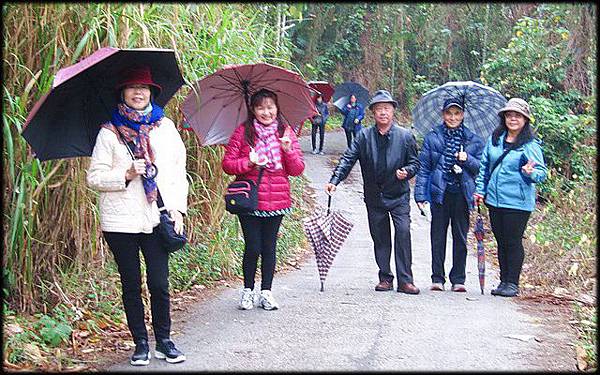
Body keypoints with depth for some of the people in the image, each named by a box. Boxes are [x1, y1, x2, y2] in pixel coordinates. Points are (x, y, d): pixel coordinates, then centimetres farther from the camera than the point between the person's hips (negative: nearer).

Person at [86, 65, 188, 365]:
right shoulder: (109, 132, 2)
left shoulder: (165, 127, 9)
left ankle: (164, 341, 15)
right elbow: (94, 177, 1)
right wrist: (126, 175, -14)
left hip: (157, 218, 1)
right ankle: (140, 343, 18)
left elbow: (179, 170, 10)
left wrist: (178, 208, 1)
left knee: (159, 284, 0)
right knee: (131, 285, 7)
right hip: (121, 220, -1)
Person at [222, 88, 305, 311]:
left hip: (277, 199, 2)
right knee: (253, 247, -3)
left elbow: (298, 169, 4)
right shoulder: (243, 132, 1)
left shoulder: (286, 132, 7)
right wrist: (248, 163, -17)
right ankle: (248, 290, 16)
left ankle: (266, 292, 18)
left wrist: (288, 150, -14)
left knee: (269, 247, 8)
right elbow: (227, 164, -1)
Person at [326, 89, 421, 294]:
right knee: (380, 238, 8)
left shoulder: (405, 136, -1)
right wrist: (335, 180, -18)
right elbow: (348, 159, -5)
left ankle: (405, 280, -8)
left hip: (399, 195, -2)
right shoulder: (364, 136, 1)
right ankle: (385, 278, 19)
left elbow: (415, 162, 6)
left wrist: (406, 171, -16)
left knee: (403, 232, -13)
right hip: (374, 196, 2)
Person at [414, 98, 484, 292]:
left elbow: (481, 167, 9)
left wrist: (467, 159, -12)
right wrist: (420, 194, -2)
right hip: (440, 193, -1)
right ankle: (437, 278, 10)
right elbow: (423, 167, 5)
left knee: (460, 237, 4)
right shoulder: (432, 137, 6)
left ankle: (458, 279, 12)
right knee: (438, 236, 3)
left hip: (462, 194, 1)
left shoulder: (473, 140, 8)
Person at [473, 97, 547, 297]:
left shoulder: (530, 145, -7)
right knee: (501, 241, 12)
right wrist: (480, 190, 10)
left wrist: (531, 173, -29)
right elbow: (484, 166, 15)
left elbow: (542, 171, -8)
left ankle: (512, 283, 10)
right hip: (494, 199, 5)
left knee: (514, 242, 0)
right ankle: (503, 281, 21)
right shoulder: (495, 139, 8)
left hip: (518, 202, -5)